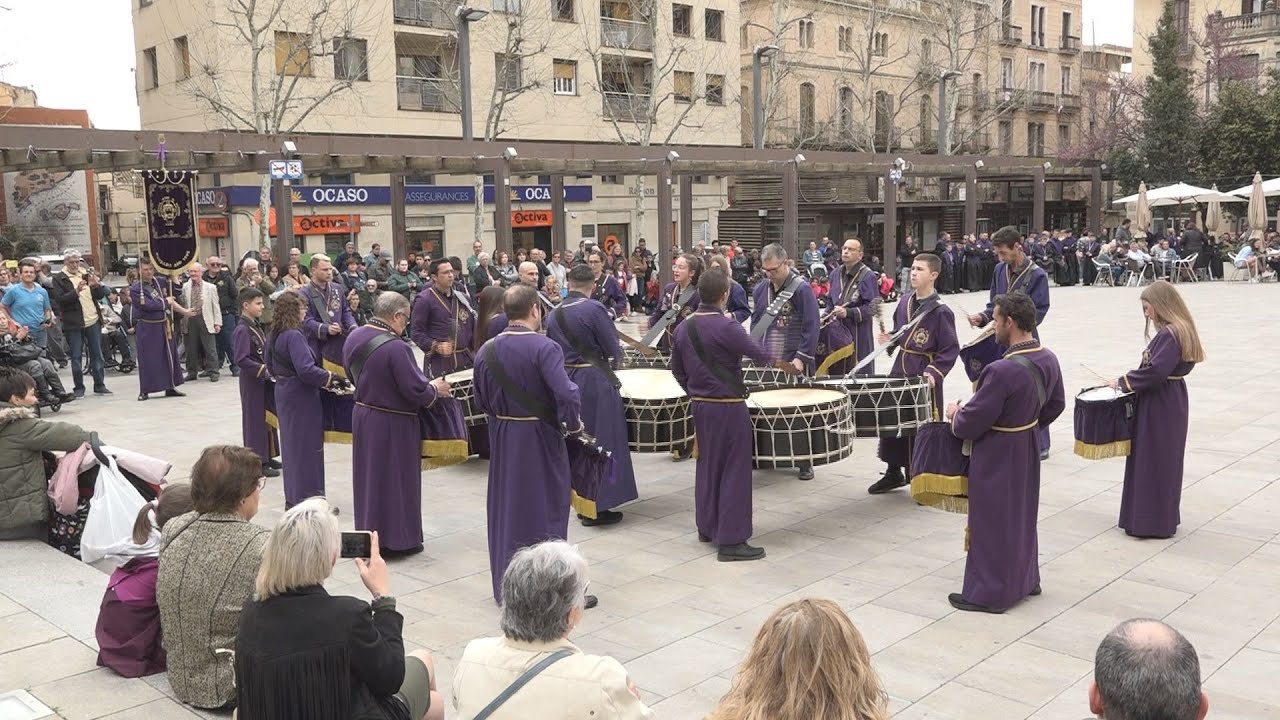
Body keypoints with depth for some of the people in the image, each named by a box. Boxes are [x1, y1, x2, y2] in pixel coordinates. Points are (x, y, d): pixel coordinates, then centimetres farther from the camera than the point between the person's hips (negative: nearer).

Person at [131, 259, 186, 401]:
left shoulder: (160, 282, 5)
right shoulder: (135, 289, -10)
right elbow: (148, 305, -20)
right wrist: (166, 302, -9)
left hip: (165, 326, 5)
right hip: (147, 328, -5)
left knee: (170, 357, 10)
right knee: (147, 360, -1)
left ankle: (170, 387, 21)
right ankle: (144, 391, 8)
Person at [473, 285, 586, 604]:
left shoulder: (487, 351, -1)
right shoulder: (544, 348, -18)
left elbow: (481, 400, 9)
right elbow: (567, 394, -27)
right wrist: (573, 423, -10)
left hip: (501, 437, 5)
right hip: (539, 437, -5)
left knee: (505, 507, 16)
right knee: (545, 508, 8)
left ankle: (505, 587, 26)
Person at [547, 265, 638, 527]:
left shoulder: (553, 314, 4)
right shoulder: (594, 308, -14)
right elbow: (614, 350, -12)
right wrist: (612, 359, 9)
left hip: (566, 380, 6)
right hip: (595, 381, -6)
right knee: (601, 440, 3)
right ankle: (597, 507, 7)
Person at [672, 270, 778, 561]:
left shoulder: (683, 328, 3)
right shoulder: (726, 327, -19)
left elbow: (677, 369, 11)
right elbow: (761, 355, -15)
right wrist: (776, 360, 6)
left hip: (700, 405, 7)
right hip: (728, 407, -7)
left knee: (707, 466, 19)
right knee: (734, 470, -1)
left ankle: (707, 528, 31)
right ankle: (731, 540, 2)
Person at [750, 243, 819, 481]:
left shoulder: (802, 289, -9)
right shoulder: (761, 289, 10)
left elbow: (811, 327, -12)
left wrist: (801, 357, -18)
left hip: (793, 364, -5)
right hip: (765, 363, 5)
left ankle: (805, 462, 11)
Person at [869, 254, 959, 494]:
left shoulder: (940, 311, -15)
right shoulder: (905, 301, 5)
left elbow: (951, 349, -14)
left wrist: (934, 373, -25)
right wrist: (888, 339, -1)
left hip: (924, 377, -7)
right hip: (900, 371, 7)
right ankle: (894, 472, 28)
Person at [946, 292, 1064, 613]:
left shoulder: (1003, 371, -31)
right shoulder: (1048, 359, -5)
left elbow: (968, 425, -24)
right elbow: (1055, 405, 11)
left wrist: (955, 414, -3)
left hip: (997, 458, -8)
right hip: (1028, 450, 8)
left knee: (992, 523, 6)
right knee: (1022, 516, 23)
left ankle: (989, 593, 18)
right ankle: (1026, 579, 38)